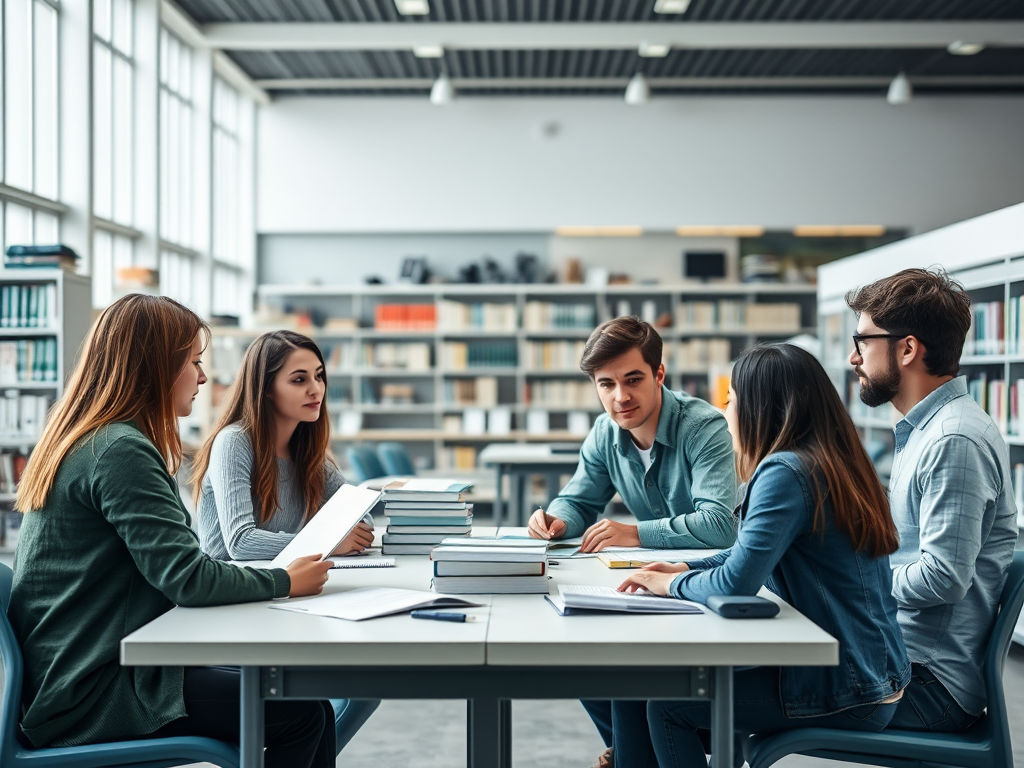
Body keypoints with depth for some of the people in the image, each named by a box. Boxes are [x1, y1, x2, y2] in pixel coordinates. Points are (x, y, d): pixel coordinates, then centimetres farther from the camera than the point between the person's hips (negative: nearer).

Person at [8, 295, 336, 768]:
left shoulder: (82, 442, 14)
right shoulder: (121, 450, -18)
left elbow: (165, 566, 16)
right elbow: (189, 580, -22)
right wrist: (284, 582, -7)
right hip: (91, 697, -10)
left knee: (306, 691, 6)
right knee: (302, 713, -12)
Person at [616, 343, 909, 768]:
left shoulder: (785, 473, -21)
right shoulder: (834, 463, 10)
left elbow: (735, 585, -25)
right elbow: (756, 552, 22)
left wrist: (672, 584, -5)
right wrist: (685, 568, 10)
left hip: (844, 694, -9)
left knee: (665, 702, -3)